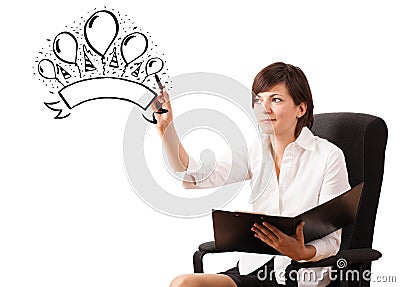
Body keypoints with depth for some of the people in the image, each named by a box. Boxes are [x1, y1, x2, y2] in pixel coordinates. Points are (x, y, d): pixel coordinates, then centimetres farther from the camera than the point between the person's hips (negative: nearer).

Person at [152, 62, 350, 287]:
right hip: (254, 266, 5)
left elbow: (332, 241, -7)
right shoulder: (256, 152, 10)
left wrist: (301, 252, -28)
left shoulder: (328, 156, -6)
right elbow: (194, 179, -3)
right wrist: (166, 127, -12)